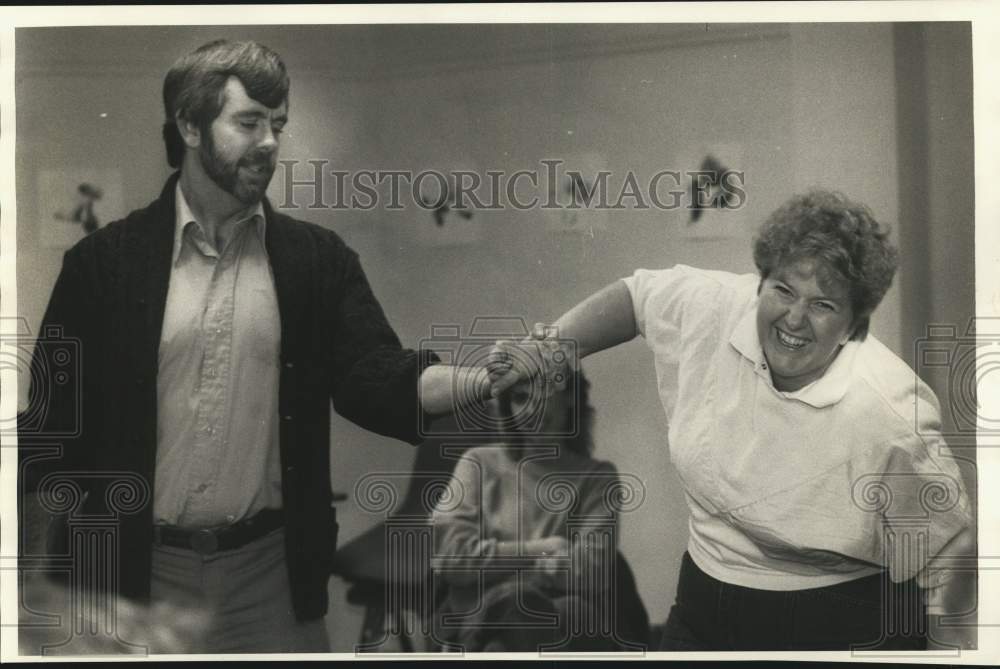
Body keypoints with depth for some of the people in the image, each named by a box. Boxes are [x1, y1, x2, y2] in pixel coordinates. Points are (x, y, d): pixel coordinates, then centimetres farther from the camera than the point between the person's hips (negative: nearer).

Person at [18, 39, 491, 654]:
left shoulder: (319, 260, 1)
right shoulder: (105, 262, -2)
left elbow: (373, 376, -9)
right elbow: (57, 424, 0)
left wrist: (488, 379, -28)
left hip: (273, 568, 1)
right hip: (140, 568, 0)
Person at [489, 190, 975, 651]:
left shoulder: (889, 415, -27)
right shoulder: (713, 308, -14)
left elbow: (945, 556, -14)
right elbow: (636, 295, 8)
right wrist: (555, 346, -1)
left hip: (842, 627, -4)